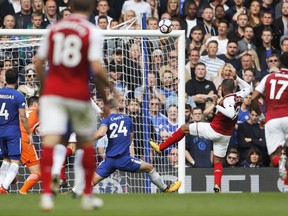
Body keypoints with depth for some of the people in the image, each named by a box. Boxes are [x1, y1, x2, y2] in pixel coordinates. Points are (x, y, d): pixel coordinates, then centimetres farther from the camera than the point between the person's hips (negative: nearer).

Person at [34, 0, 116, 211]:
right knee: (86, 144, 16)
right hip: (79, 95, -2)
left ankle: (47, 194, -25)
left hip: (52, 93, 2)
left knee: (50, 142, -7)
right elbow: (97, 68, -14)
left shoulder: (53, 29, 7)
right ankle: (87, 197, 22)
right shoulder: (93, 33, -5)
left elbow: (39, 63, 10)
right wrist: (110, 88, 3)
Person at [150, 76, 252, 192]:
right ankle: (217, 184, -9)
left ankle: (160, 147, 11)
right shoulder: (238, 96, 3)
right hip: (226, 135, 7)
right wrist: (237, 78, 18)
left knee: (184, 128, 7)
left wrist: (218, 107, -31)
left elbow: (231, 114, -35)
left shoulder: (228, 99, -18)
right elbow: (248, 88, 23)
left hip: (214, 130, -7)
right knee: (218, 161, 14)